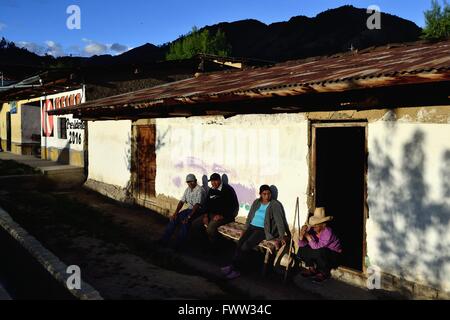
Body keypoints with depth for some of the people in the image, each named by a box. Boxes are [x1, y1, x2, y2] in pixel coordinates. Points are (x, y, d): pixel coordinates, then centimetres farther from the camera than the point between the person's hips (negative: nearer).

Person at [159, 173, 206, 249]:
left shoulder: (199, 190, -17)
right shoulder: (188, 189, 9)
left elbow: (197, 205, -26)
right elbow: (182, 202, 9)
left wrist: (189, 217, -32)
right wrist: (176, 212, -6)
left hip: (198, 210, -8)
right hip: (190, 209, 8)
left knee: (185, 221, -31)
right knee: (174, 218, -7)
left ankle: (179, 244, -24)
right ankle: (165, 239, -4)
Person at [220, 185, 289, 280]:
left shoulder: (275, 205, -6)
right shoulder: (256, 202, 11)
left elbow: (279, 220, -12)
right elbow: (250, 216, 17)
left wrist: (281, 236, -19)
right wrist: (245, 229, 9)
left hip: (262, 230, -5)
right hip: (252, 227, 5)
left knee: (246, 246, -23)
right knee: (239, 243, -20)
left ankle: (235, 269, -12)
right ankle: (233, 267, -16)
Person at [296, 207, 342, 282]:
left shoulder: (327, 232, -29)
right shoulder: (312, 230, -13)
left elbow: (317, 247, -37)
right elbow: (301, 245, -13)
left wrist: (308, 236, -36)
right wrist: (302, 234, -30)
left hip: (334, 255, -6)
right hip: (322, 253, 6)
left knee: (318, 252, -35)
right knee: (302, 249, -10)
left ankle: (324, 273, -6)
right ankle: (312, 269, 10)